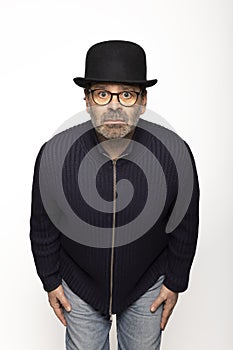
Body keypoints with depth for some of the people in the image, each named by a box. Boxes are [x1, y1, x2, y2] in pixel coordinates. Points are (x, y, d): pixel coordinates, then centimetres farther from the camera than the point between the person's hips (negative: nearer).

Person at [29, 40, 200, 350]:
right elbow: (43, 227, -8)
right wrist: (50, 280, 2)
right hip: (79, 285, 0)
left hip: (147, 284, 1)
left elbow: (185, 225, -8)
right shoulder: (53, 154, -24)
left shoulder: (175, 153, -24)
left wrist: (175, 282, 1)